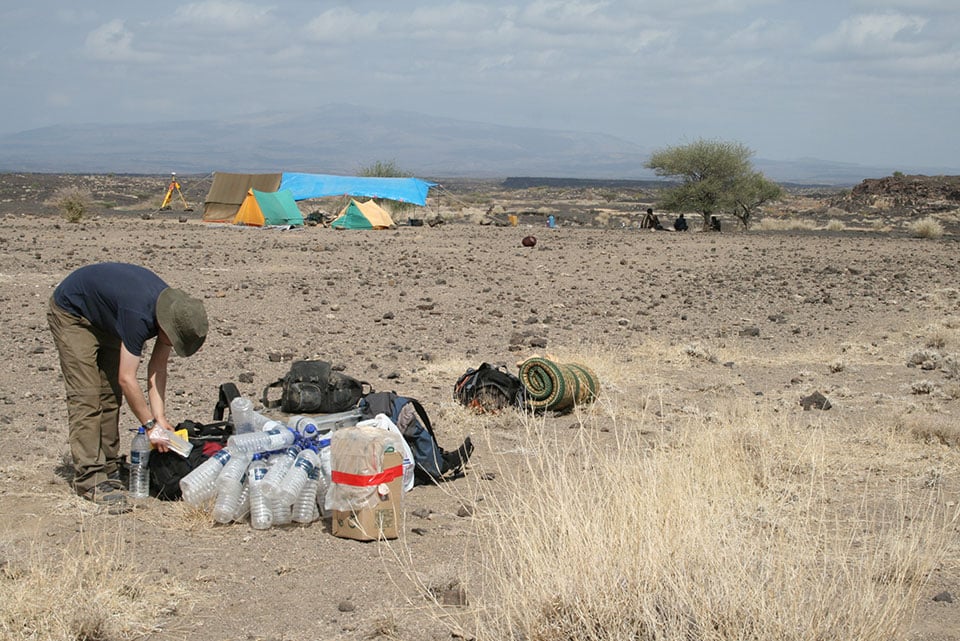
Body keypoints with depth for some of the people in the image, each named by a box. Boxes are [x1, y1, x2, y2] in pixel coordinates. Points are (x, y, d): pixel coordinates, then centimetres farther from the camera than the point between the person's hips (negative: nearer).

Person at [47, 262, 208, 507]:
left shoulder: (172, 309, -16)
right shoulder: (138, 315, -39)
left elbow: (157, 368, -10)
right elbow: (127, 379, -34)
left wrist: (160, 417, -17)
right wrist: (151, 425, -28)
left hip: (105, 319, 8)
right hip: (71, 313, -8)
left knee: (110, 395, 4)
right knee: (86, 397, -15)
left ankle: (108, 469, 9)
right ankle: (89, 478, -16)